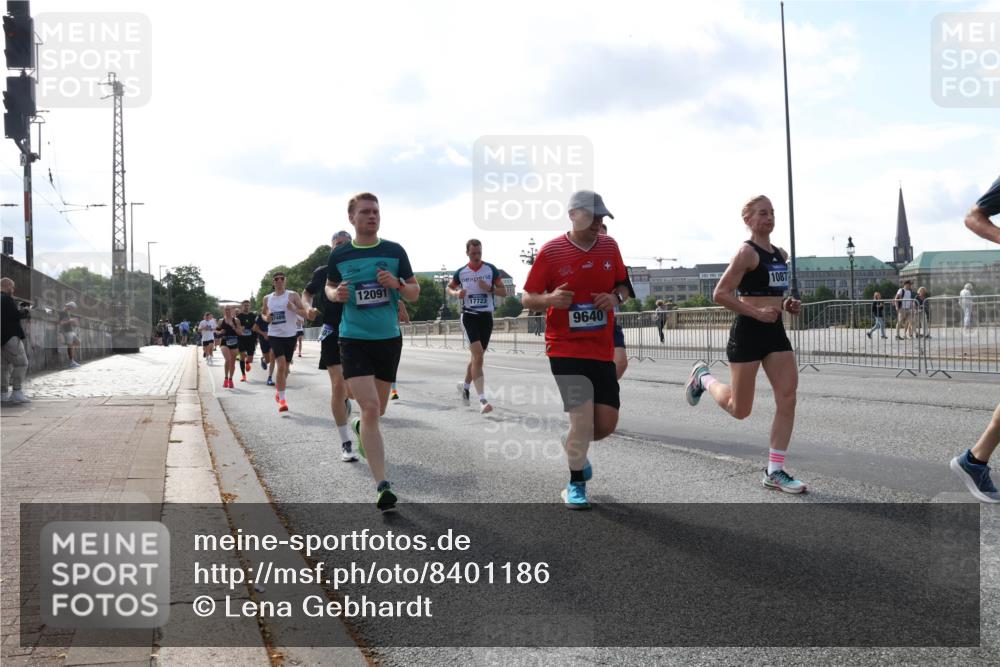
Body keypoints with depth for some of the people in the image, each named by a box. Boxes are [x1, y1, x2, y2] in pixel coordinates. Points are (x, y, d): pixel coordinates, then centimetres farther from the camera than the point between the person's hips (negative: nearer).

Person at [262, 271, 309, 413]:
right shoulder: (267, 298, 7)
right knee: (281, 365, -17)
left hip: (290, 336, 1)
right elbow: (264, 314, 22)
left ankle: (278, 391, 39)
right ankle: (282, 400, -12)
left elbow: (305, 313, -3)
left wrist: (294, 308, -22)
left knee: (285, 367, 13)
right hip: (275, 336, -1)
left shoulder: (293, 295, -1)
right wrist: (266, 318, -1)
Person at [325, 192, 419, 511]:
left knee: (378, 409, 16)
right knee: (370, 408, -16)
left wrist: (397, 284, -15)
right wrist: (336, 294, -7)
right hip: (354, 340, -3)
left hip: (389, 339, 3)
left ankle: (361, 427, 54)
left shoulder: (395, 251, 1)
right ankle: (382, 486, -14)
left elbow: (415, 293, 6)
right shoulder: (339, 255, 0)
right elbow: (329, 287, 17)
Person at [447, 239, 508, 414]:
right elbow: (448, 288, 19)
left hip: (486, 316, 3)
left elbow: (504, 291, 4)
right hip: (469, 316, -2)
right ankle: (482, 400, -22)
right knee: (478, 356, -18)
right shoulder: (461, 272, 2)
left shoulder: (491, 269, 2)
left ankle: (465, 386, 42)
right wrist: (456, 293, -4)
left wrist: (490, 288, -16)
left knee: (477, 357, 15)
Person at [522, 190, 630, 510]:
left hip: (602, 350, 5)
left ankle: (572, 445, 37)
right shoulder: (551, 251, -7)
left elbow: (623, 285, 17)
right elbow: (527, 298, -2)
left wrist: (615, 297, -6)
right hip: (565, 348, -4)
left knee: (607, 423, 3)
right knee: (583, 417, -11)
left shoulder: (609, 246, 6)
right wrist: (549, 299, -24)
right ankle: (575, 484, 11)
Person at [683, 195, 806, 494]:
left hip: (776, 332, 7)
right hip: (748, 332, -7)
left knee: (787, 400, -3)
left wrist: (786, 304, 7)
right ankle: (703, 377, 33)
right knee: (740, 410, 3)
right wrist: (757, 313, -20)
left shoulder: (781, 254, 12)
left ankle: (775, 471, 4)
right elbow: (720, 294, -17)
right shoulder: (747, 252, -12)